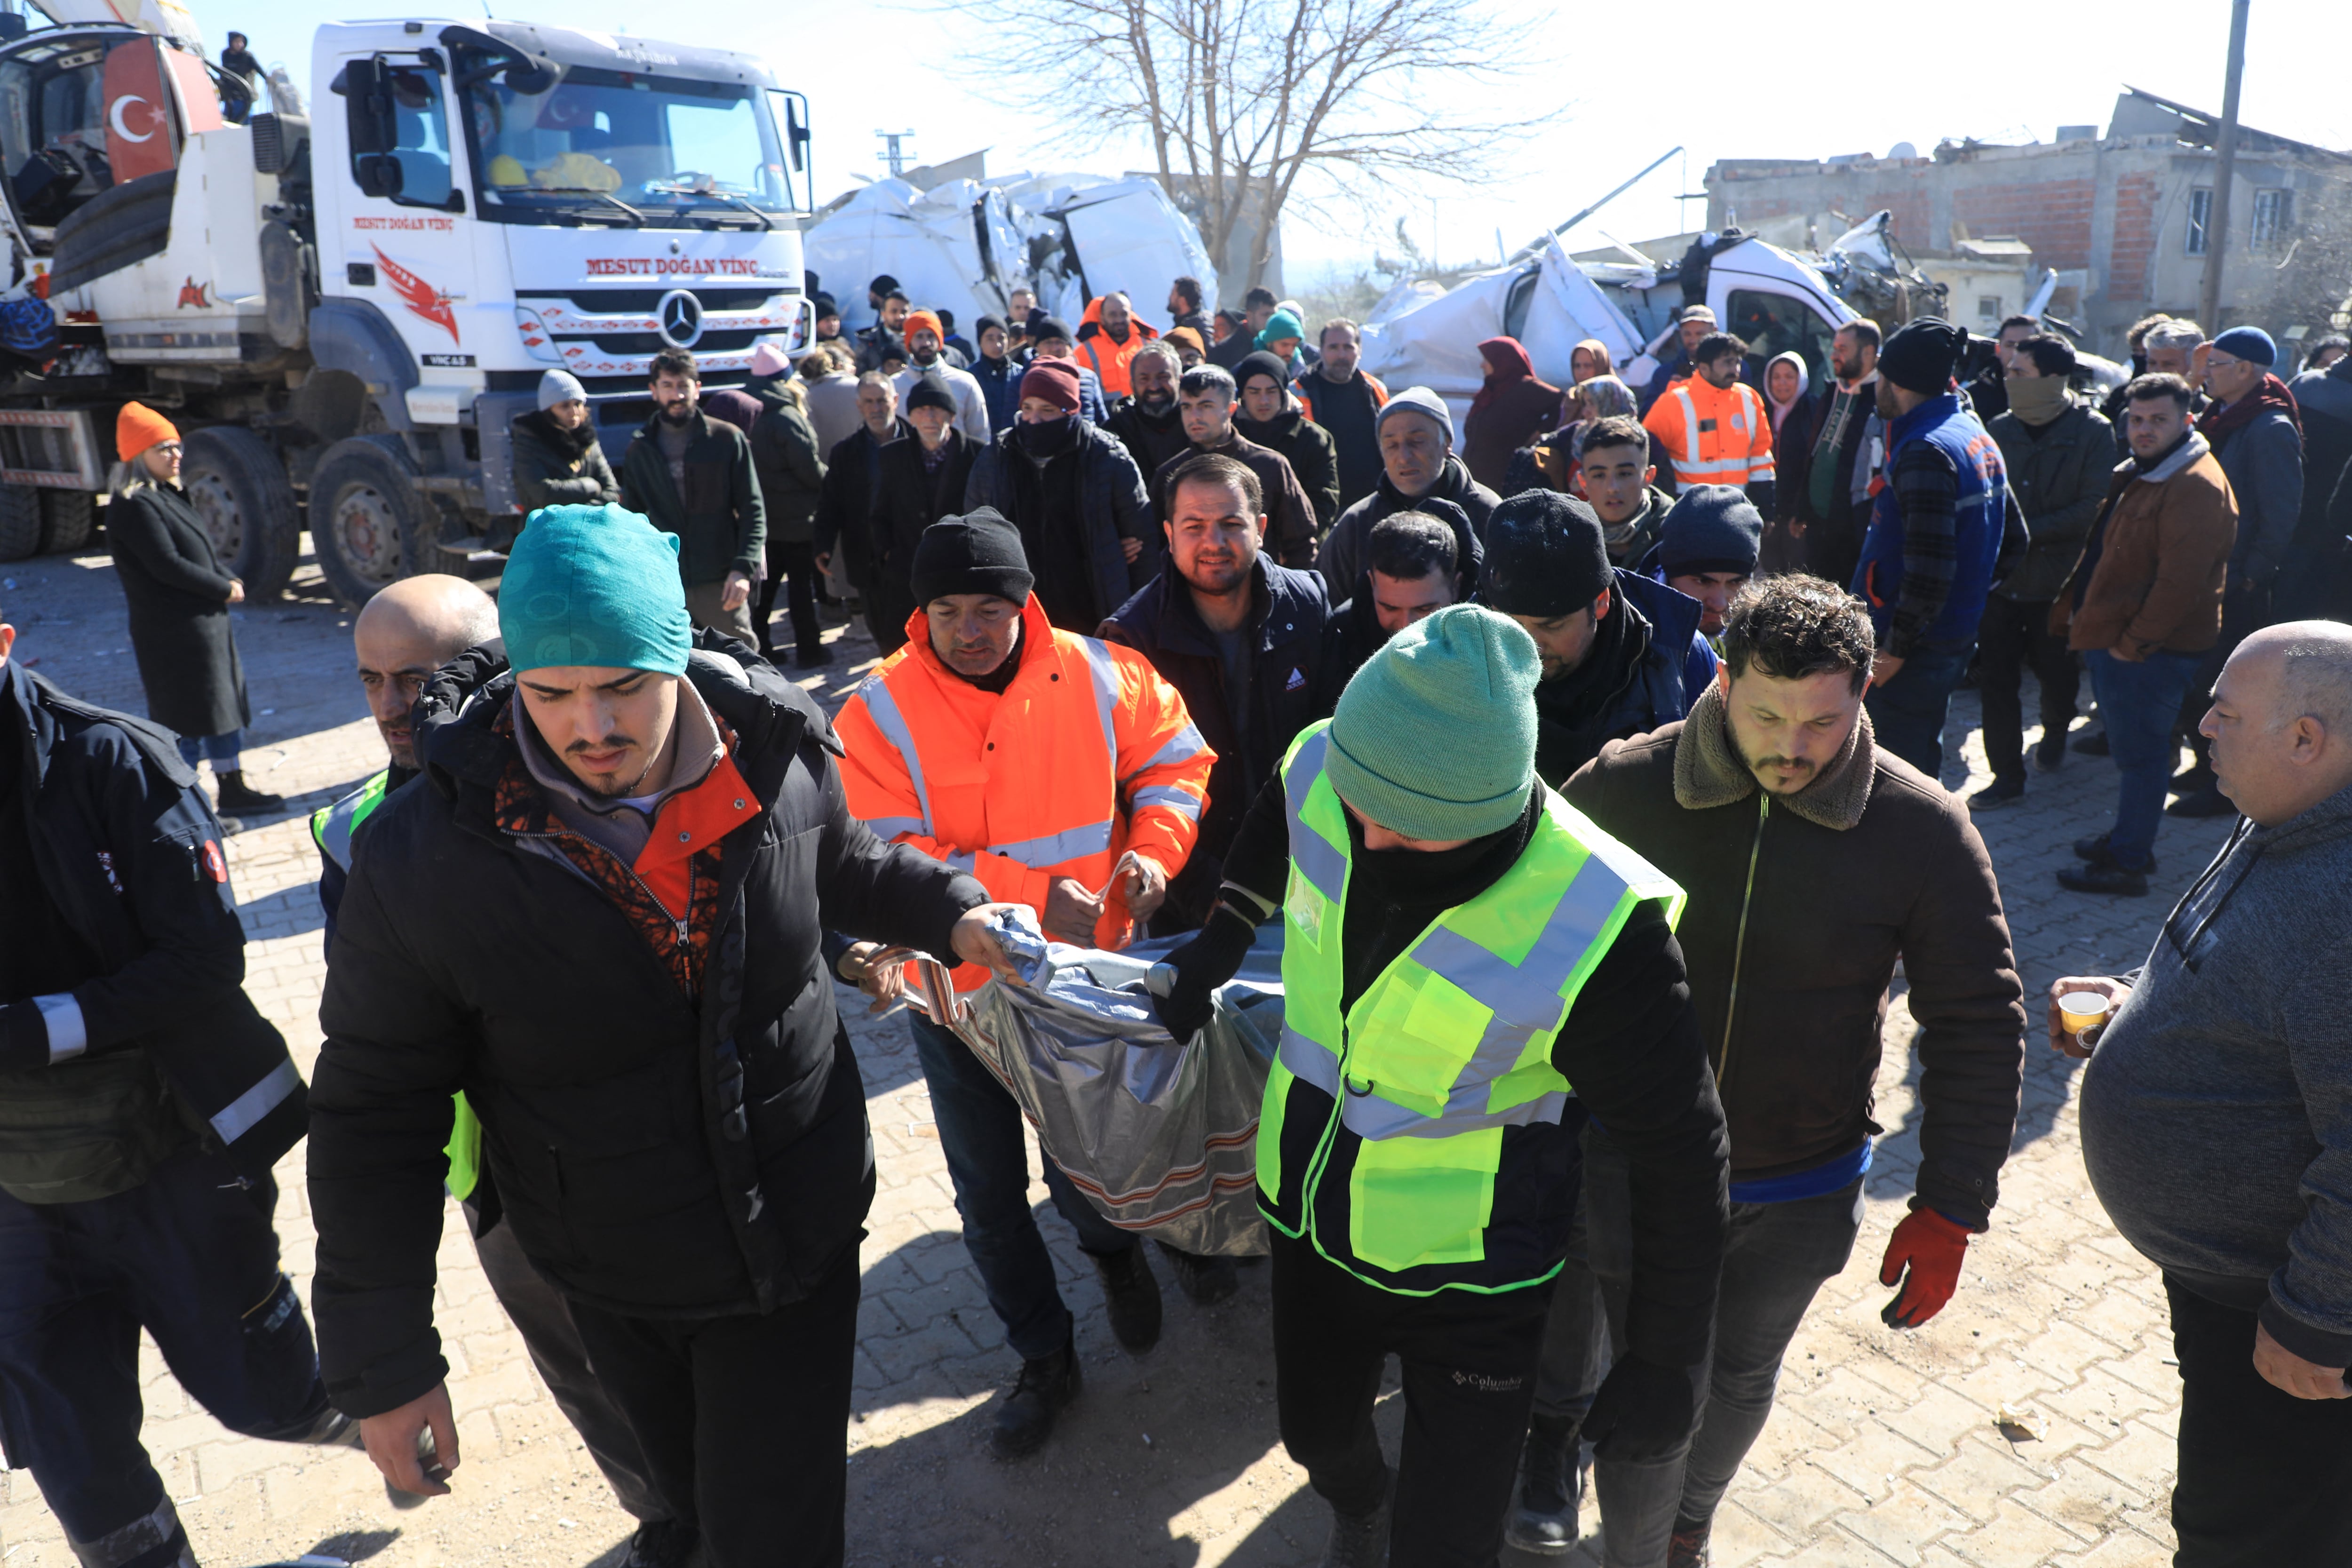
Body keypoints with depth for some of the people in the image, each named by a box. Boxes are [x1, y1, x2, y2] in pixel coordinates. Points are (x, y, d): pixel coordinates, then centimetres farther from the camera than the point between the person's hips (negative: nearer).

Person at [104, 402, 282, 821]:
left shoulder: (170, 494, 14)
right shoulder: (133, 506, -15)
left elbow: (204, 550, 17)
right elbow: (167, 566, -21)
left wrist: (230, 581, -1)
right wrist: (224, 589, -13)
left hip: (209, 621, 10)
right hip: (172, 633, -10)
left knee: (224, 703, 16)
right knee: (187, 719, -3)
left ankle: (232, 789, 28)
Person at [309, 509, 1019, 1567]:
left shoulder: (777, 755, -15)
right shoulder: (426, 856, -22)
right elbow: (378, 1119, -12)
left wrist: (948, 912, -5)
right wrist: (382, 1362, -10)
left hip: (796, 1233, 0)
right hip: (613, 1284, 0)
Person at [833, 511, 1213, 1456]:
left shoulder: (1099, 677, -10)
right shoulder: (879, 713, -15)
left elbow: (1175, 760, 5)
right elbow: (890, 864, -20)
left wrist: (1153, 846, -14)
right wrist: (1032, 893, -27)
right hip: (957, 991, 0)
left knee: (1082, 1173, 11)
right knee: (989, 1196, 14)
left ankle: (1113, 1246, 51)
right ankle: (1044, 1358, 39)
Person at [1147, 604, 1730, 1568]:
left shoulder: (1593, 925, -34)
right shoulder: (1321, 772, -20)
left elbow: (1681, 1154, -19)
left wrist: (1667, 1364, -11)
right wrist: (1220, 938, 7)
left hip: (1469, 1279, -5)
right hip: (1310, 1219, 5)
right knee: (1317, 1438, 29)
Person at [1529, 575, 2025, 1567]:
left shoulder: (1923, 830, -15)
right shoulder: (1624, 787, -15)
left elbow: (1978, 1027, -5)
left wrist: (1949, 1212, -6)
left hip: (1800, 1195, 2)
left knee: (1741, 1381, 23)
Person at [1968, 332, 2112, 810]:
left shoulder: (2092, 432, -7)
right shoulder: (2001, 429, 4)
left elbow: (2094, 506, -13)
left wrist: (2030, 530, -18)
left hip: (2057, 579, -3)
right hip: (2000, 574, 3)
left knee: (2057, 672, 14)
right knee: (1996, 677, 0)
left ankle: (2055, 735, 44)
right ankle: (2007, 774, 8)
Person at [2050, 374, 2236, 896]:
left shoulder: (2196, 487, -18)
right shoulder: (2139, 476, 16)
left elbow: (2181, 580, -23)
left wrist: (2133, 643, -20)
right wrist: (2077, 614, 14)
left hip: (2150, 651, -10)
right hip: (2113, 639, 10)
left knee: (2139, 754, -2)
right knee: (2134, 749, 20)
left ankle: (2127, 865, 5)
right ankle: (2129, 837, 33)